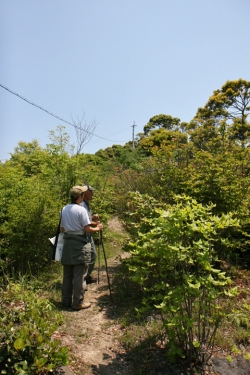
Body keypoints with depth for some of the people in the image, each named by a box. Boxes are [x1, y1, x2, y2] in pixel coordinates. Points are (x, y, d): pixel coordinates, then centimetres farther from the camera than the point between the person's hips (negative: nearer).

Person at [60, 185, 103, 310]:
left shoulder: (64, 209, 6)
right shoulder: (81, 210, -14)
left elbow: (62, 229, 12)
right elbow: (87, 229, -14)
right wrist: (97, 228, 3)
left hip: (68, 242, 7)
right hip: (80, 244, -7)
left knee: (67, 274, 15)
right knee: (79, 275, 3)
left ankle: (66, 300, 25)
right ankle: (78, 302, 11)